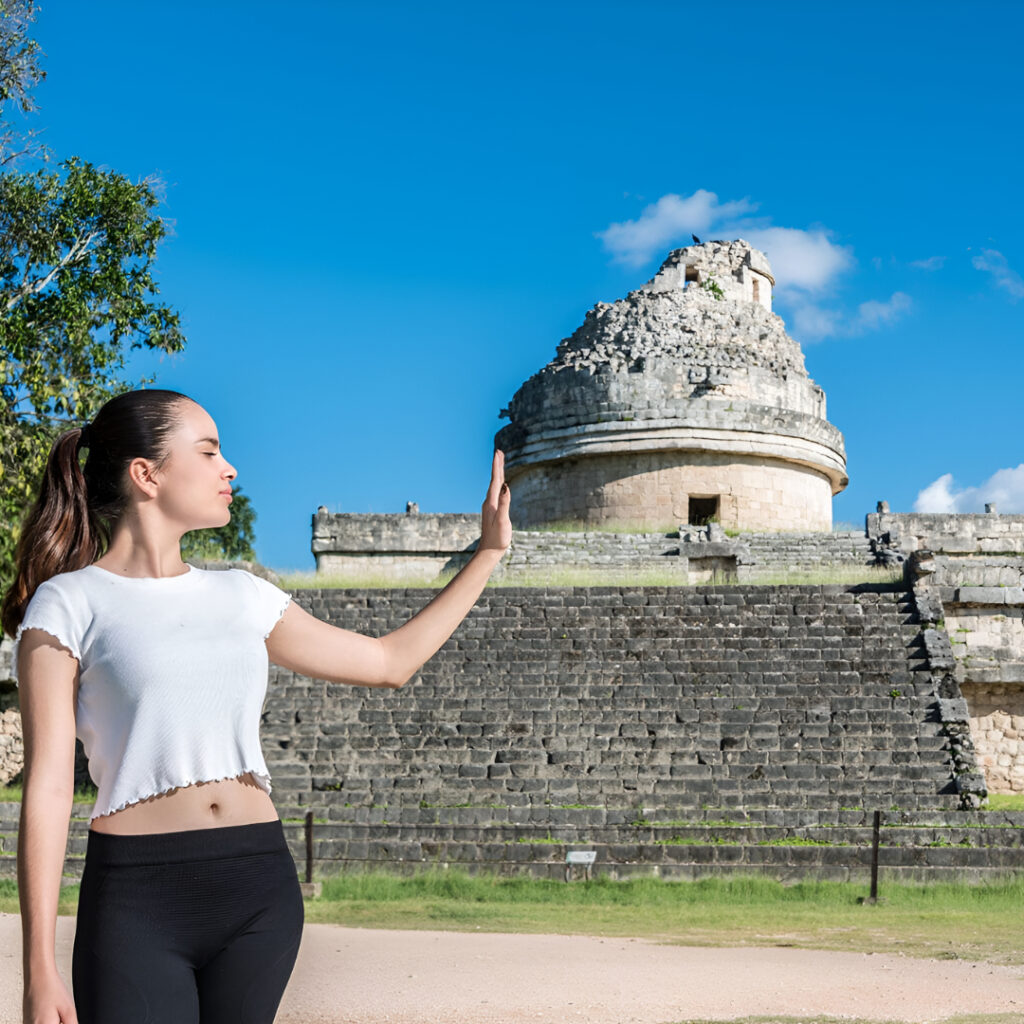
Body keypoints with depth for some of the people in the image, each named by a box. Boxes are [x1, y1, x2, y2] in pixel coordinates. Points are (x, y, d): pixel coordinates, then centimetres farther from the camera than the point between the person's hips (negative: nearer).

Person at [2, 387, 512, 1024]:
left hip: (260, 889, 5)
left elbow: (391, 661, 22)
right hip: (138, 898, -4)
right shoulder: (69, 604, 1)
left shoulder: (240, 596, 15)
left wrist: (490, 551, 23)